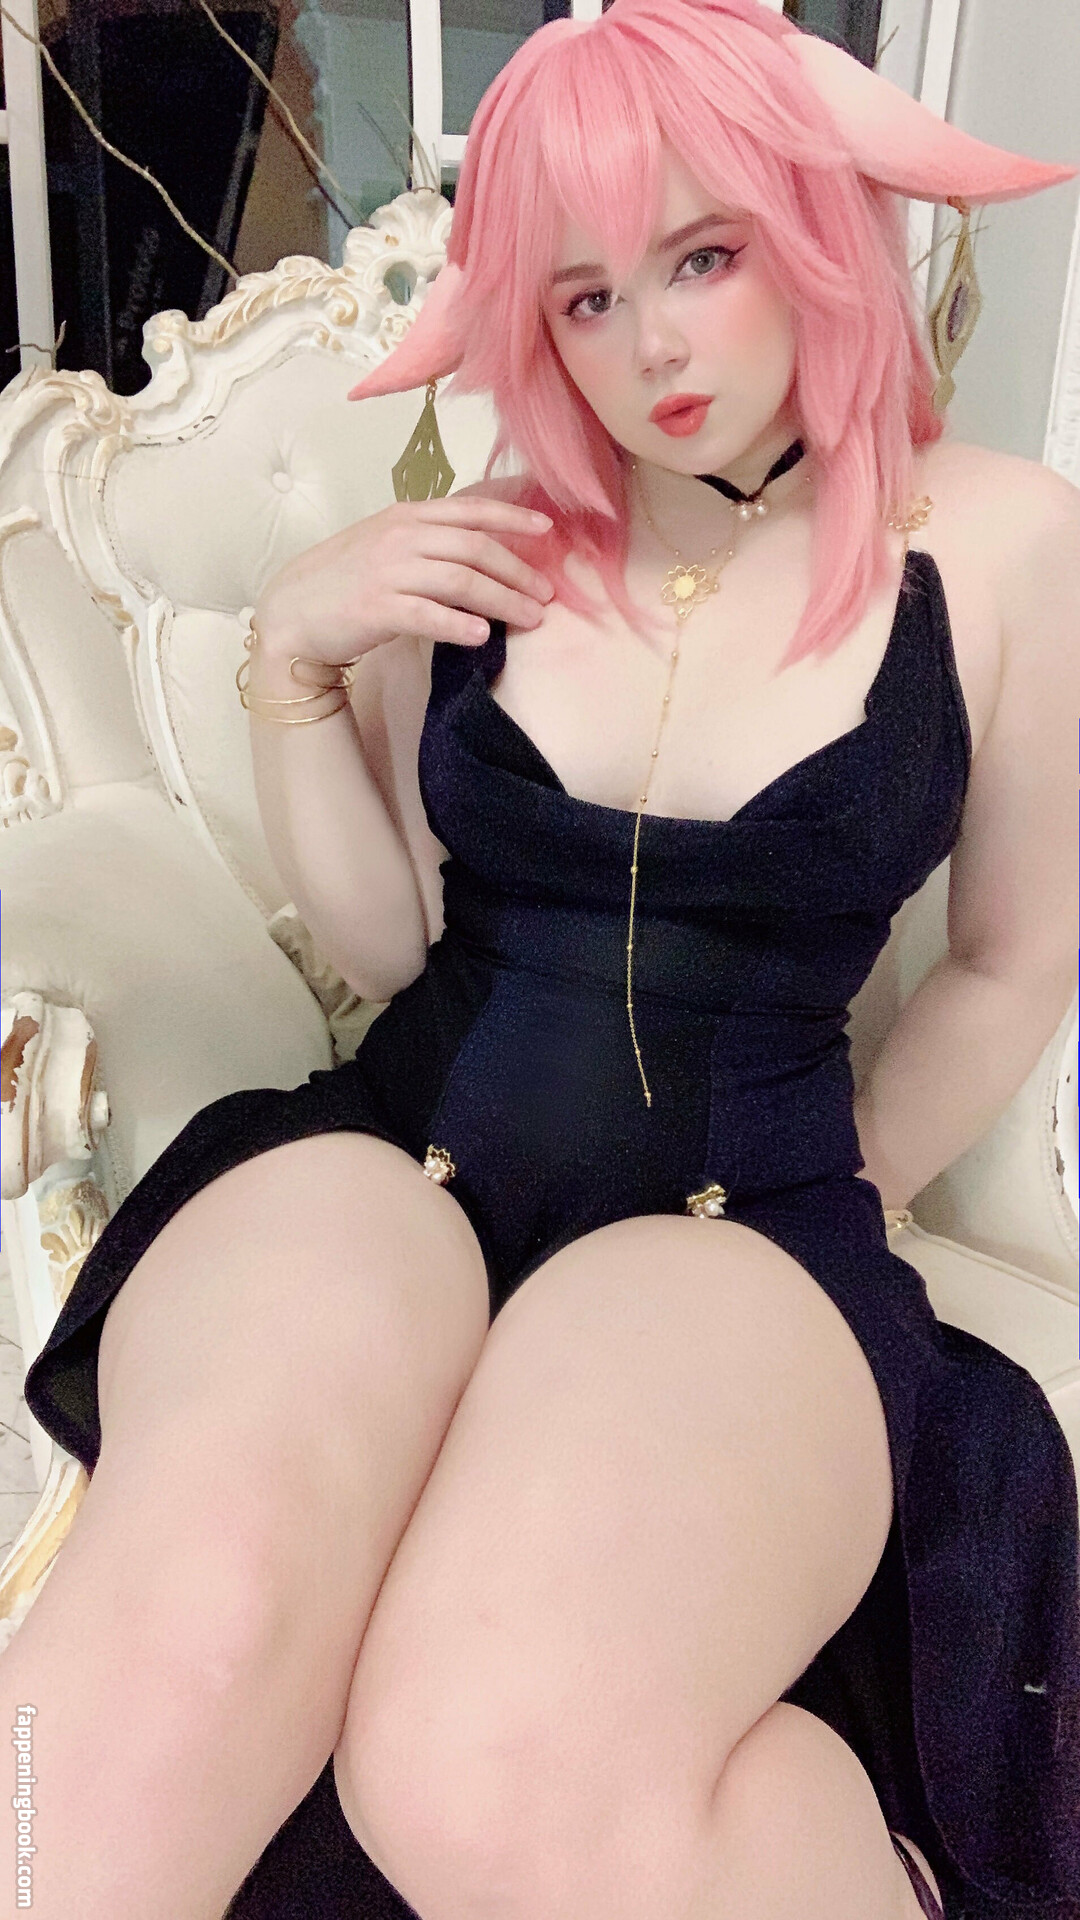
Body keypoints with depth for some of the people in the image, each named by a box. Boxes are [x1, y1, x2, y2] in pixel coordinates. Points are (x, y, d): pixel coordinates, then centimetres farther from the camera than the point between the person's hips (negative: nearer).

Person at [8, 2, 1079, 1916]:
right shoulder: (487, 543, 10)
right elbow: (389, 943, 11)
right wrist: (294, 658, 0)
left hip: (742, 1209, -1)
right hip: (388, 1161, 2)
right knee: (186, 1639, -34)